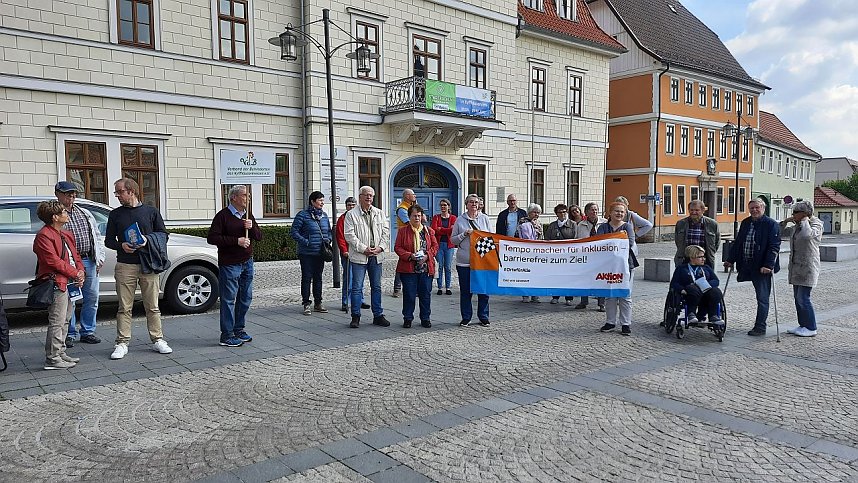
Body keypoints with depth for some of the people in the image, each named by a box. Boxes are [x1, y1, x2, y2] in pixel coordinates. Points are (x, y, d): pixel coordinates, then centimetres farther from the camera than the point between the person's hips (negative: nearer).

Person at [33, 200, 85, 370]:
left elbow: (75, 256, 21)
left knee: (64, 321, 16)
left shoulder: (66, 235, 18)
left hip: (70, 283, 10)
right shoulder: (44, 236, -12)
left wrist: (81, 271, 2)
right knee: (57, 322, -7)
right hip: (57, 284, -10)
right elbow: (53, 261, -19)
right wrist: (75, 273, -13)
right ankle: (52, 359, -2)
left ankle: (61, 353, 25)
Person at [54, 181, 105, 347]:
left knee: (92, 298, 7)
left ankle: (87, 332, 18)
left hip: (90, 261, 5)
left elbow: (97, 236, 19)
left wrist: (100, 257, 9)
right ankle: (69, 334, 11)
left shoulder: (85, 213, 18)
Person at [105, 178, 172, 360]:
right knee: (124, 307, 2)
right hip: (125, 266, 1)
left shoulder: (151, 212, 7)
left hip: (148, 266, -1)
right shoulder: (115, 215, 12)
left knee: (152, 306, 4)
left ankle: (157, 340, 12)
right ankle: (122, 343, 9)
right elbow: (109, 240, 14)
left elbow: (163, 234, 9)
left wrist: (148, 240, -10)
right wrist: (121, 246, -8)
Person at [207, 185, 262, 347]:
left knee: (246, 298, 11)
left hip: (247, 263, 7)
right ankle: (227, 335, 2)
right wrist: (236, 241, -19)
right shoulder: (223, 216, -8)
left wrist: (252, 227, -8)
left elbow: (259, 237, 13)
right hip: (229, 265, -7)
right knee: (229, 299, -3)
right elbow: (212, 238, -15)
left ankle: (239, 329, 24)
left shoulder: (248, 216, 13)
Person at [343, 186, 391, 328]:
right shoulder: (351, 214, -1)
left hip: (376, 256, 4)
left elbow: (386, 231, 9)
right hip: (359, 256, -4)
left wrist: (380, 247, -6)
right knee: (357, 287, -1)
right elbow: (349, 235, -8)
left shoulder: (379, 213, 12)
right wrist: (364, 249, -13)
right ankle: (355, 317, 8)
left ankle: (378, 315, 18)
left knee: (376, 287, 10)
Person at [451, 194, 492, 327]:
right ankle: (466, 318, 15)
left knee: (484, 290, 4)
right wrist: (465, 234, -11)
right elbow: (453, 240, 4)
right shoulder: (460, 220, 4)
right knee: (465, 291, 3)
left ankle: (483, 317, 18)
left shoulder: (484, 218, 8)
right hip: (464, 261, -1)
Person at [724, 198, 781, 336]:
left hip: (763, 267, -6)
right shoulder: (745, 223, 13)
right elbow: (737, 243, 18)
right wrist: (730, 260, 13)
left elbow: (774, 247, -13)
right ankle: (759, 326, 19)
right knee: (761, 297, 12)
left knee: (762, 298, 0)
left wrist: (768, 265, -21)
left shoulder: (771, 224, -6)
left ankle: (760, 327, 5)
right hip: (747, 266, 6)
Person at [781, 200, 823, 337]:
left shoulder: (816, 224, -9)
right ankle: (803, 325, 19)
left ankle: (811, 328, 2)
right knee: (798, 298, 11)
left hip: (808, 267, -8)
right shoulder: (798, 226, 13)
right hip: (796, 267, 8)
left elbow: (807, 235, -30)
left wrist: (805, 221, -17)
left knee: (803, 298, -8)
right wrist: (786, 221, 11)